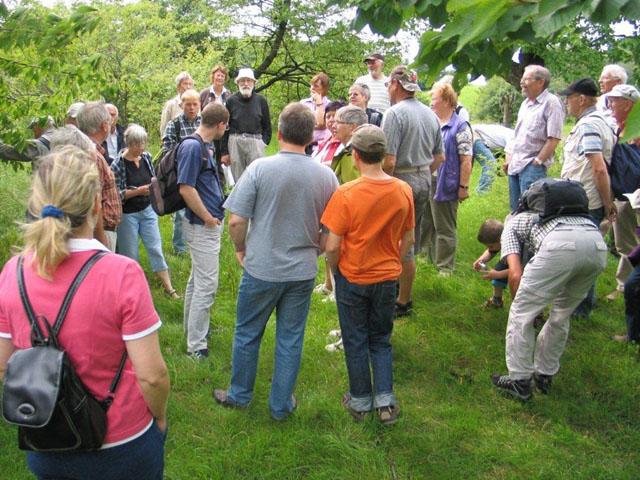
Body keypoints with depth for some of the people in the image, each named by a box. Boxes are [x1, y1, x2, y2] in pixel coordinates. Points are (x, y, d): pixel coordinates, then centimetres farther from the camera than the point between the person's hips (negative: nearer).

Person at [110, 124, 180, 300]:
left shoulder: (146, 157, 0)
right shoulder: (118, 164, -15)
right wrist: (138, 191, -24)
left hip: (147, 210, 4)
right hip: (127, 214, -4)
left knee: (155, 248, 5)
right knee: (130, 254, 6)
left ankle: (168, 287, 11)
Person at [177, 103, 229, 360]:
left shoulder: (202, 146, 12)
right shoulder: (193, 147, -19)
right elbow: (185, 188, -24)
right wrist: (209, 218, -18)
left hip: (206, 223, 11)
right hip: (203, 226, -11)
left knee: (198, 278, 22)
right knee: (206, 284, -7)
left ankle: (192, 327, 39)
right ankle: (196, 346, 1)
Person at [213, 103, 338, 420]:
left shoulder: (260, 168, -14)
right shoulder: (325, 175, -5)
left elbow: (236, 221, -13)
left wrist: (241, 250, 5)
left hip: (262, 269, -2)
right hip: (303, 272, 3)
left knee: (247, 334, 17)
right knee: (291, 339, 15)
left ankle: (240, 395, 34)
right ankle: (282, 405, 28)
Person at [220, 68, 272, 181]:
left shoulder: (261, 100, 6)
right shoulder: (231, 101, 5)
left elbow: (267, 126, 13)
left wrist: (264, 142, 0)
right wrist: (224, 152, 5)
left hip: (255, 141, 0)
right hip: (235, 142, 0)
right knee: (238, 179, 5)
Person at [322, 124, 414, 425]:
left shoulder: (346, 194, -21)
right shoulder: (404, 191, -8)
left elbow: (332, 246, -18)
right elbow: (408, 239, 2)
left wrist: (335, 270, 0)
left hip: (353, 279, -3)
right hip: (387, 278, 3)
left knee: (355, 342, 15)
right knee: (381, 341, 20)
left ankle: (361, 402, 28)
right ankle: (385, 402, 20)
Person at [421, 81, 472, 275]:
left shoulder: (460, 127, -10)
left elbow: (466, 159, -14)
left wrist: (463, 187, -17)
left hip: (445, 186, -7)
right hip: (426, 184, 8)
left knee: (445, 229, 3)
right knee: (425, 224, 17)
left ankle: (444, 267, 14)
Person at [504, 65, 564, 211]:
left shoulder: (551, 103, -9)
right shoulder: (526, 103, 17)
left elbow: (554, 138, -14)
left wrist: (537, 161, -15)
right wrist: (508, 158, 15)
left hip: (532, 167, -8)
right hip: (515, 166, 8)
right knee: (515, 211, 12)